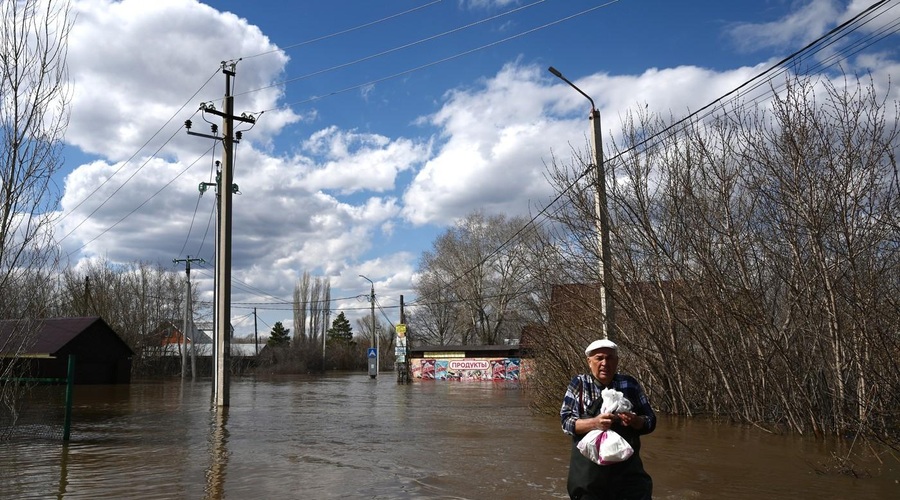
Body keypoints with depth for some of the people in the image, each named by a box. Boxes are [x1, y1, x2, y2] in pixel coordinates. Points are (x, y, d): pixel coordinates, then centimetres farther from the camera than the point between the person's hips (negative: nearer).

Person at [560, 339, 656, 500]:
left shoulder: (630, 384, 4)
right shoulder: (579, 384, -1)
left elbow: (650, 421, 7)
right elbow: (566, 422, -6)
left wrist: (634, 421, -15)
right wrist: (594, 423, -24)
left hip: (628, 469, 2)